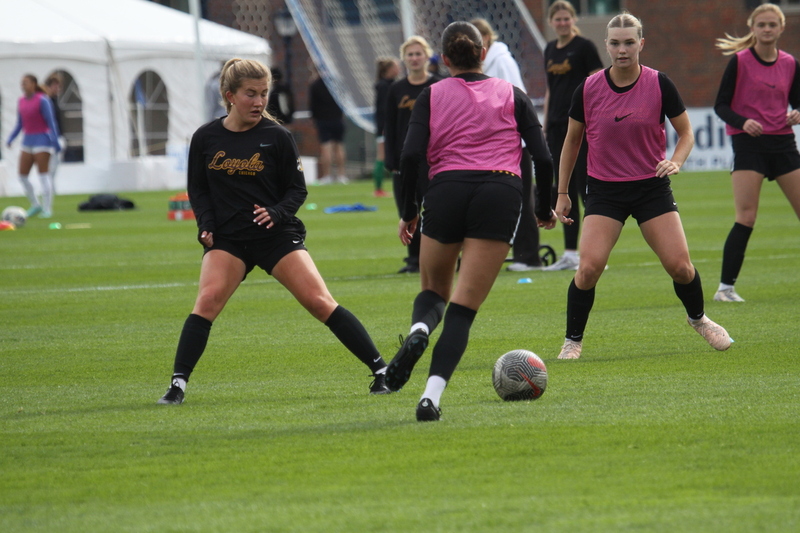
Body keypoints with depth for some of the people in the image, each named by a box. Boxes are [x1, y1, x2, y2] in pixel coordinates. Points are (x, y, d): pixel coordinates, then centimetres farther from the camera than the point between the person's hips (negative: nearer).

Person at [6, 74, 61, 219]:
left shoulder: (42, 100, -11)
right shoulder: (21, 101, 9)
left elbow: (51, 122, -11)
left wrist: (55, 141, -15)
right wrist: (10, 139, 7)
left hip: (42, 139, -7)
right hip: (28, 140, 7)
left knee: (44, 174, -7)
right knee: (22, 175, 3)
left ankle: (47, 209, -2)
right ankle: (35, 205, 16)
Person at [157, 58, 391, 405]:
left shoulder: (277, 137, -4)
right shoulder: (205, 138, 1)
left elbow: (297, 189, 3)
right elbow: (197, 188, 12)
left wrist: (277, 213, -16)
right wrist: (206, 225, -4)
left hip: (276, 233, -1)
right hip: (226, 237, 1)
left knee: (320, 302, -9)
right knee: (208, 299, -21)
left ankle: (380, 370, -2)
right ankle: (178, 383, -14)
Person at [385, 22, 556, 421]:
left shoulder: (432, 96, 12)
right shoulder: (512, 95, 14)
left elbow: (411, 155, -1)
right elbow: (542, 158, 7)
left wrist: (409, 212, 10)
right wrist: (545, 211, 21)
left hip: (445, 192, 0)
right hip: (501, 192, 0)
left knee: (434, 290, 22)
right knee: (464, 307, -1)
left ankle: (418, 332, -13)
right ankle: (432, 395, -17)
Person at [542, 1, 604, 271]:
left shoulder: (584, 47, -6)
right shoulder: (550, 50, 13)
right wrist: (545, 124, 17)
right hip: (557, 125, 7)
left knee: (585, 188, -7)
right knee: (565, 191, 7)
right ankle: (570, 254, 10)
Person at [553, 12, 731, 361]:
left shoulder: (659, 84, -7)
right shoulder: (588, 89, -5)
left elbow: (686, 132, 5)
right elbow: (572, 141, 8)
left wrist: (675, 161, -16)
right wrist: (562, 193, 8)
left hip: (652, 187, 0)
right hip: (604, 190, 0)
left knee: (679, 265, -7)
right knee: (589, 267, -17)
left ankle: (699, 319, 25)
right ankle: (573, 341, 2)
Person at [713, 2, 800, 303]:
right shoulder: (740, 62, -4)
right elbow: (721, 105, -4)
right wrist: (743, 122, -22)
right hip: (749, 143, -4)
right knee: (746, 218, -11)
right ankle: (725, 287, -7)